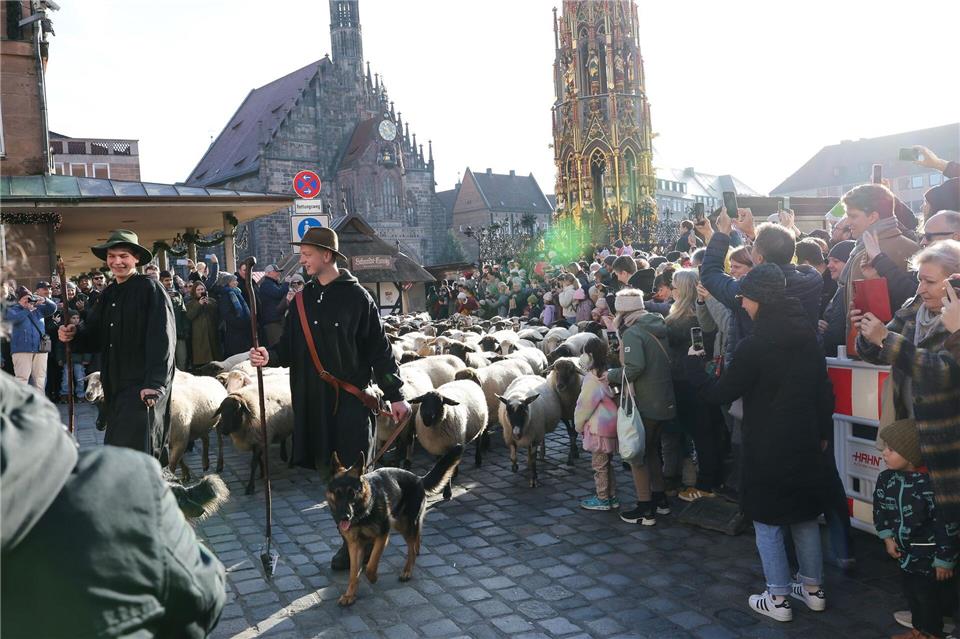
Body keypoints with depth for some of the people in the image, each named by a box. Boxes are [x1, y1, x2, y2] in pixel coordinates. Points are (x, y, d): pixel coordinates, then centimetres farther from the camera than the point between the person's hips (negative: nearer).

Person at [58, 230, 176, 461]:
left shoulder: (150, 289, -9)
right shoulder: (109, 294, 15)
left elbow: (162, 340, -16)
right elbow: (94, 335, 16)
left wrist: (154, 384, -23)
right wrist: (74, 334, -7)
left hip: (143, 388, -8)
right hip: (115, 386, 8)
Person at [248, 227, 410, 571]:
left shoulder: (356, 297, -5)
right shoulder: (304, 299, 12)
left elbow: (379, 349, -5)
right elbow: (290, 344, 13)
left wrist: (395, 395, -6)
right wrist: (270, 355, -10)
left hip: (352, 398, -5)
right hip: (314, 400, 6)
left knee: (351, 473, -2)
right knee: (327, 469, 8)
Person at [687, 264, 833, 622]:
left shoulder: (754, 346, -20)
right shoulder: (807, 336, 2)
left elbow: (719, 394, -14)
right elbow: (824, 390, 10)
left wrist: (694, 363, 0)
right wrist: (823, 433, 20)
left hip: (768, 448, -7)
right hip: (806, 444, 7)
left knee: (768, 522, 6)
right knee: (805, 516, 19)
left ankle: (778, 599, 13)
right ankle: (813, 588, 31)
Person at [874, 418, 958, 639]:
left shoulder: (931, 484, -29)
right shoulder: (887, 478, -7)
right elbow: (880, 509, 8)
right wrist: (887, 537, 1)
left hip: (932, 554, -7)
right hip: (906, 552, 7)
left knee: (930, 595, 8)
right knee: (912, 592, 20)